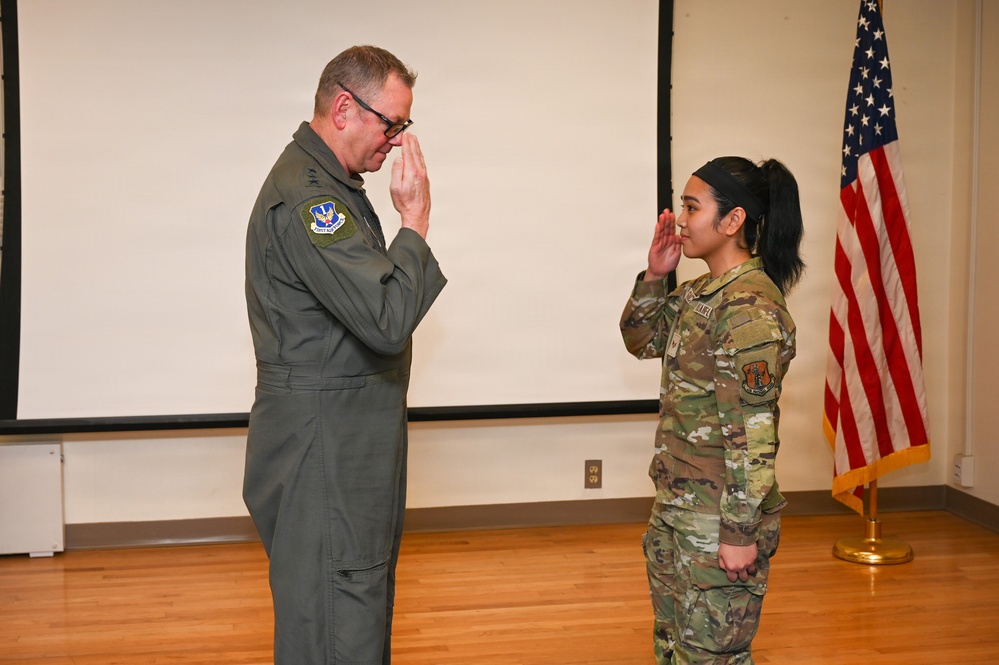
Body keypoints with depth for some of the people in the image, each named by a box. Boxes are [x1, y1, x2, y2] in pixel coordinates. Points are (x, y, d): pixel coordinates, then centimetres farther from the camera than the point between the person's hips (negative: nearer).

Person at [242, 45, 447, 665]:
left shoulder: (327, 185, 15)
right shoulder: (304, 196, -20)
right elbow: (388, 319, -25)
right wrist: (416, 219, -18)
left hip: (347, 444, 11)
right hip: (323, 451, -11)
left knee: (364, 609, 20)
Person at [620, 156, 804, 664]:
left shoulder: (751, 307, -20)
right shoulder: (699, 293, 9)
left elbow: (753, 429, -22)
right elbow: (641, 340, 22)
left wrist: (741, 533, -21)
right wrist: (655, 275, 6)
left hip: (719, 519, -9)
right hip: (676, 507, 9)